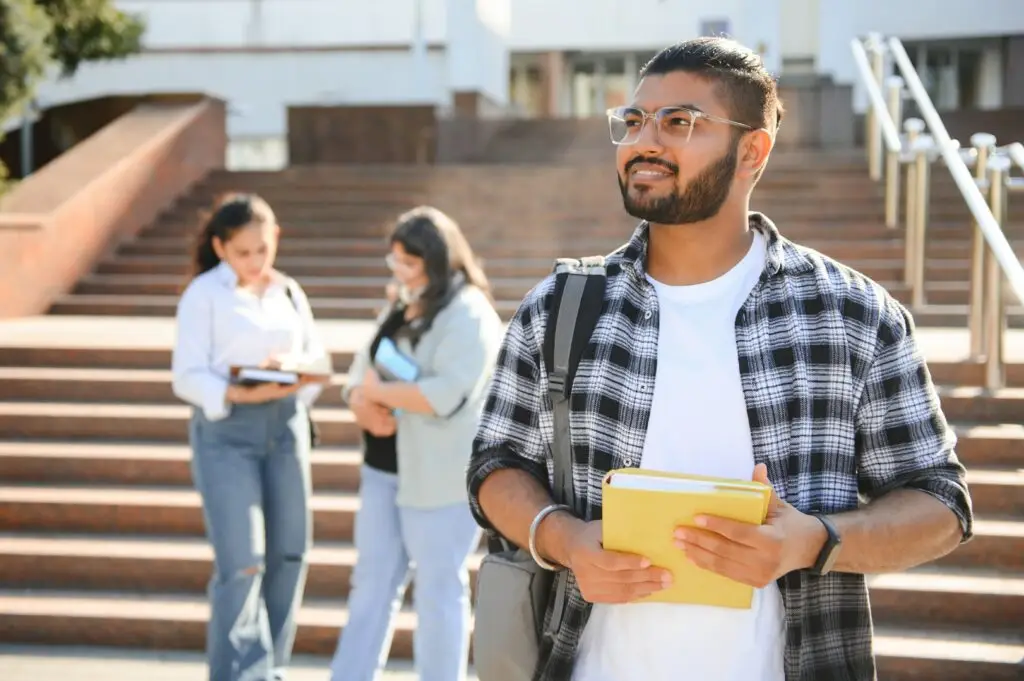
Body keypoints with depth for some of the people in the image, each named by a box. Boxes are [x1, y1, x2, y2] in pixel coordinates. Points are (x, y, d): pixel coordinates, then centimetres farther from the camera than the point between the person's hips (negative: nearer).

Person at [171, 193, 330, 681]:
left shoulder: (289, 292, 13)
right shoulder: (203, 294, -3)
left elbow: (320, 357, 14)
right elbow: (188, 376, -8)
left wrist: (294, 368, -9)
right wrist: (243, 394, -25)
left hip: (285, 426, 5)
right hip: (225, 430, -5)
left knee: (289, 555, 6)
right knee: (241, 563, -11)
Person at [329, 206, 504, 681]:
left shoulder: (469, 316, -12)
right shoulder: (400, 308, 14)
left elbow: (444, 395, -23)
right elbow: (362, 371, 14)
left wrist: (378, 392, -12)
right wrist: (365, 405, -9)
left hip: (440, 476, -8)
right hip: (384, 467, 8)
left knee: (438, 591, 2)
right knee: (371, 583, 11)